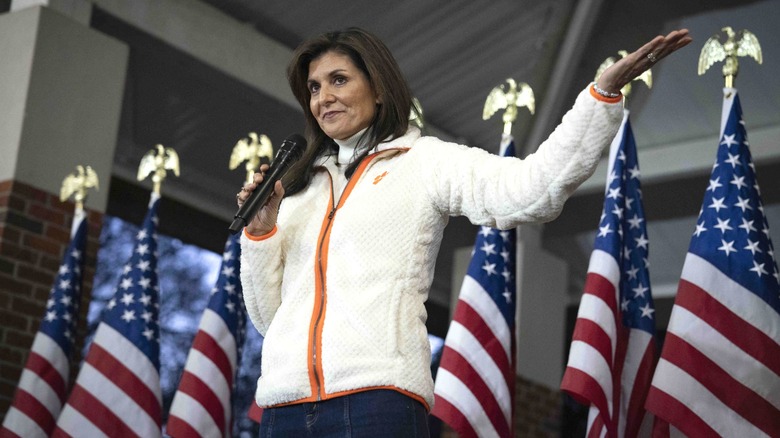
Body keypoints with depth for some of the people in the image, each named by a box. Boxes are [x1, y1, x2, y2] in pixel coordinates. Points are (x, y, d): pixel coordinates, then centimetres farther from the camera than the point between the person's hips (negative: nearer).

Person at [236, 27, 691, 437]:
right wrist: (260, 230, 5)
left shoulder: (423, 161, 8)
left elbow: (533, 190, -9)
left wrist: (605, 91, -16)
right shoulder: (298, 190, 21)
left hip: (376, 400, -4)